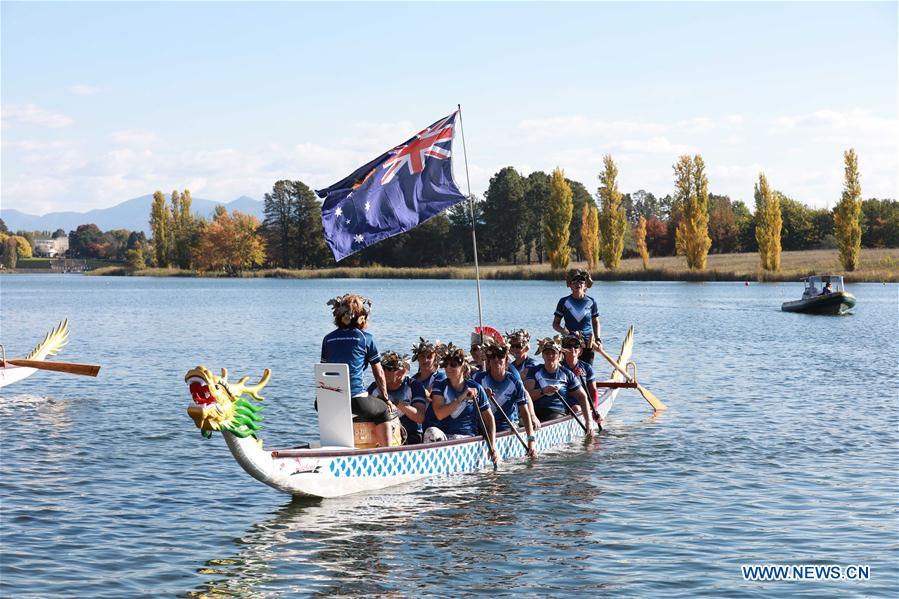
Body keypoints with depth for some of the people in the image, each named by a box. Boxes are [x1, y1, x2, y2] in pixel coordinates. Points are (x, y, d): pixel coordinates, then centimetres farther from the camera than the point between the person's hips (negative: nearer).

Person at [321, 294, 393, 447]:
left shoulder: (328, 339, 14)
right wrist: (386, 398, 22)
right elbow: (379, 373, 9)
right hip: (356, 398, -4)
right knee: (384, 411, 20)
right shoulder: (365, 338, 3)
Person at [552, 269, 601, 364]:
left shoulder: (591, 302, 4)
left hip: (588, 343, 1)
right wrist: (563, 330, -15)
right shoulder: (564, 302, 1)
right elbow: (555, 323, 6)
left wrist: (597, 339, 1)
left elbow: (595, 322, 14)